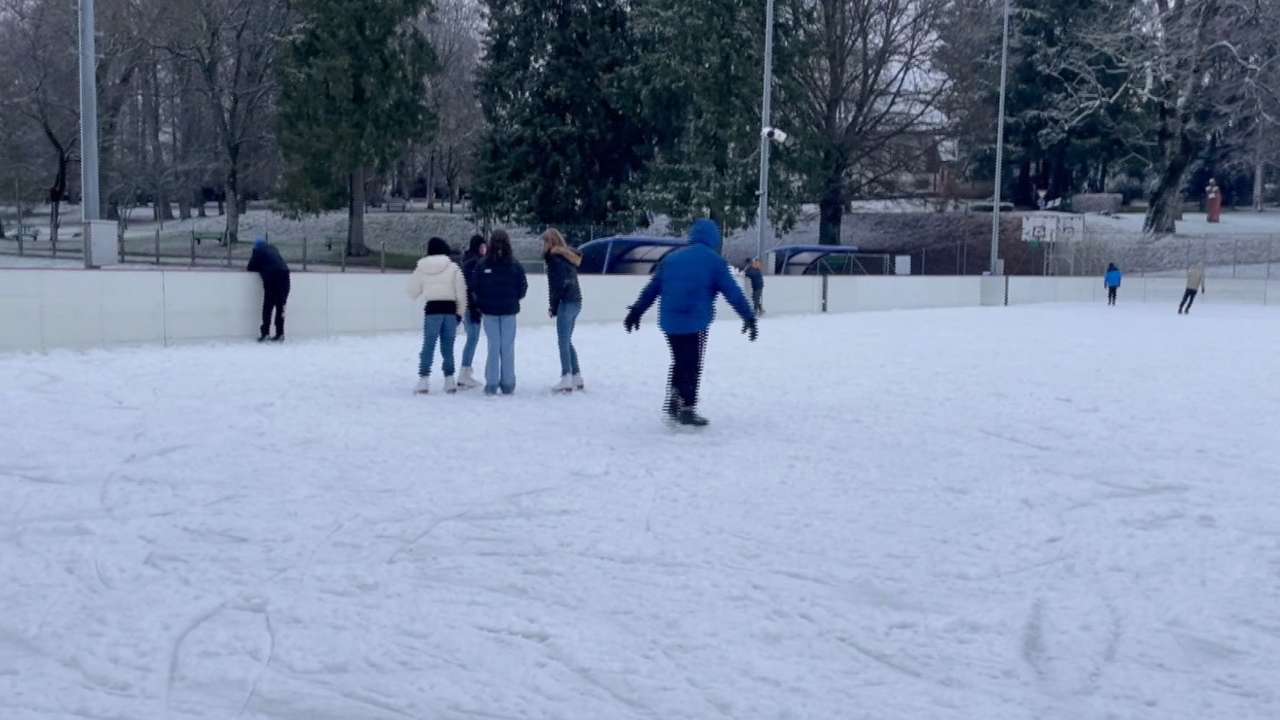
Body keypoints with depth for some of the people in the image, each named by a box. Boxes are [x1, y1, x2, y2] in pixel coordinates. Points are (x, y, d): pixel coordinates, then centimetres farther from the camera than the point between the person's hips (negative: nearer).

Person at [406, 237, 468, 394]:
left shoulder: (421, 267, 3)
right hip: (450, 309, 0)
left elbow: (413, 291, 10)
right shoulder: (453, 267, -1)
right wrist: (460, 311, 5)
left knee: (428, 345, 3)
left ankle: (423, 381, -2)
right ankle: (449, 381, 10)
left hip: (431, 309, 0)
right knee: (448, 347, 7)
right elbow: (461, 291, -3)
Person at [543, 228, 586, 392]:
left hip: (566, 303, -8)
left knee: (563, 342, -6)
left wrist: (553, 307, -8)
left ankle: (567, 380, -9)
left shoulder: (556, 258, -11)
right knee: (567, 341, 15)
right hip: (576, 301, 9)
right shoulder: (569, 256, 16)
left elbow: (558, 284, -15)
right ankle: (577, 378, 17)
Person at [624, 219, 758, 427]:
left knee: (680, 362, 19)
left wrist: (636, 312, 21)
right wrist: (749, 317, 1)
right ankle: (687, 410, 6)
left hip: (669, 322, 5)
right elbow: (733, 292, -4)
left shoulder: (672, 258, 12)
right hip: (696, 322, -4)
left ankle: (673, 402, 11)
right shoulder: (714, 261, -2)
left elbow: (652, 288, 15)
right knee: (692, 366, 5)